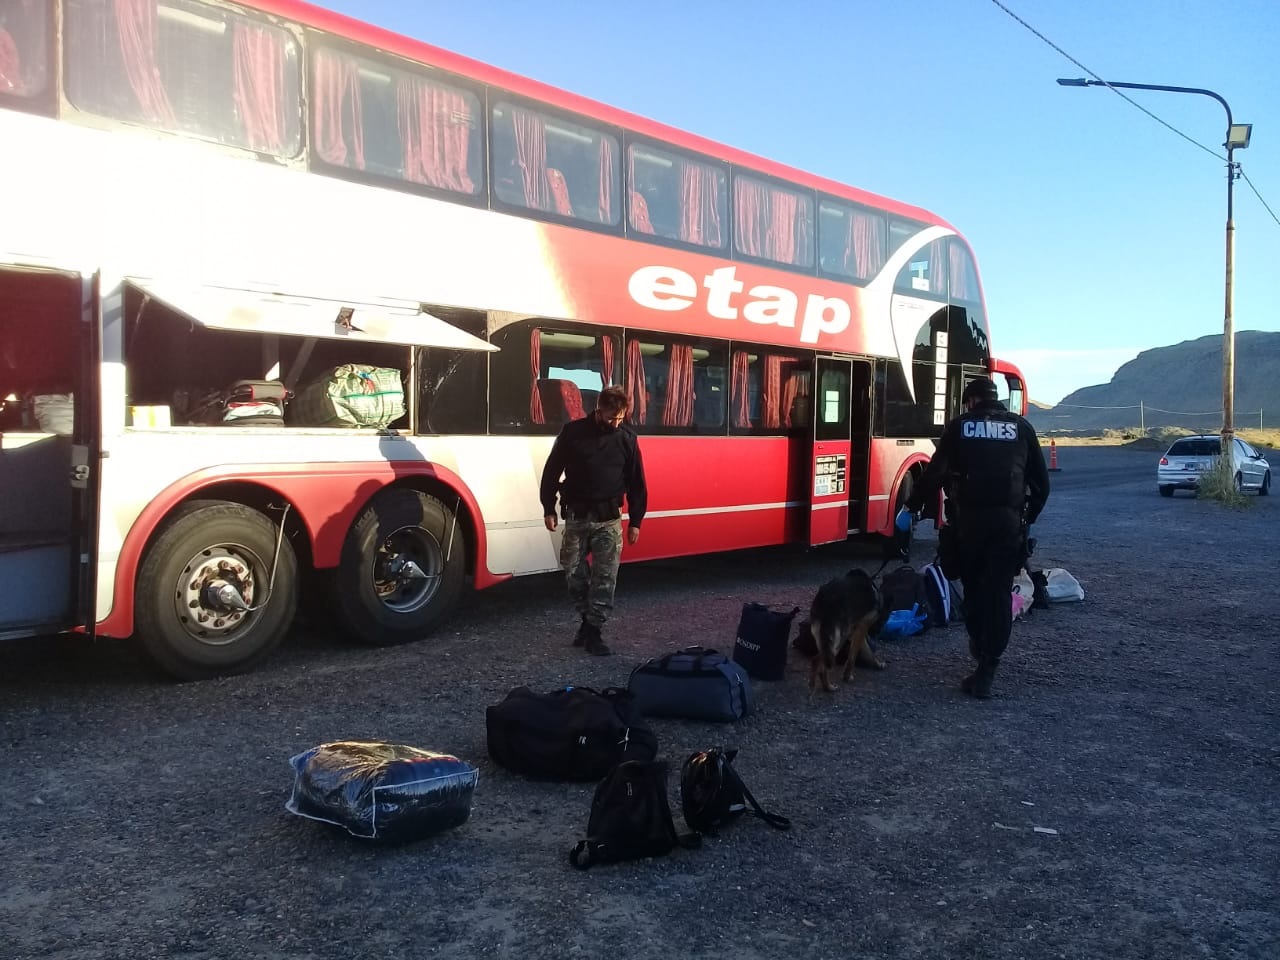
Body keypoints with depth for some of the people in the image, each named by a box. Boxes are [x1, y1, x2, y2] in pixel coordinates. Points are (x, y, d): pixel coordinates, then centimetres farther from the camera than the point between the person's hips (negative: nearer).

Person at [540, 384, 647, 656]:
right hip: (576, 517, 0)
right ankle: (587, 619, 26)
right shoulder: (573, 432, -5)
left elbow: (636, 483, 6)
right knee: (574, 572, 6)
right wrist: (548, 508, 1)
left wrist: (635, 521, 4)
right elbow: (552, 471, 2)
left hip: (609, 520, 0)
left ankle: (594, 630, 6)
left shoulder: (627, 438, 0)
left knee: (605, 577, -2)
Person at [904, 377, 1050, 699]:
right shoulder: (1021, 427, 11)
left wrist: (913, 504, 12)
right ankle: (986, 672, -4)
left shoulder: (959, 425, 6)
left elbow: (936, 472, 0)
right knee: (999, 592, 1)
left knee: (973, 584, 20)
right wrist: (1029, 516, 24)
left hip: (970, 515, -1)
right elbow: (1041, 481, 11)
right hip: (1009, 517, 1)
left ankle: (978, 644, 36)